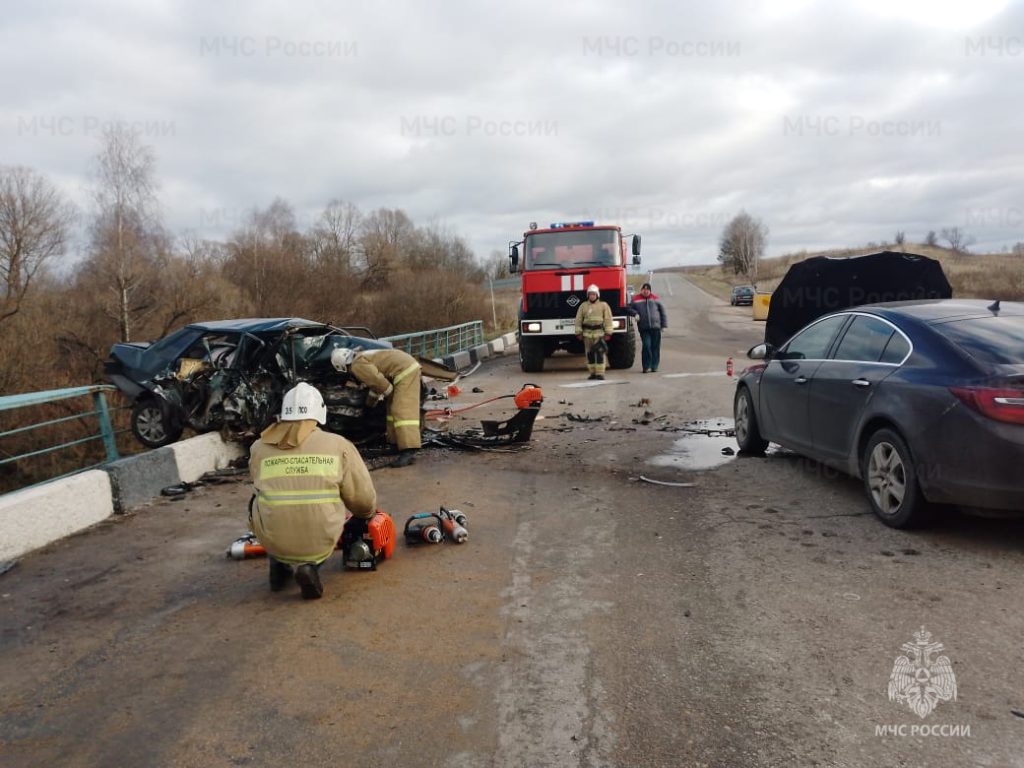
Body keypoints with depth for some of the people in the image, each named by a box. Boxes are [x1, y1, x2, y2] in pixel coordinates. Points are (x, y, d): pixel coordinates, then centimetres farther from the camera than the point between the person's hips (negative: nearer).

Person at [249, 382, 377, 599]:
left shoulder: (259, 448, 2)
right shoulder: (338, 445, -2)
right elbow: (364, 499, 2)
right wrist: (367, 513, 26)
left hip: (273, 542, 2)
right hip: (320, 544, -2)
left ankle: (281, 565, 20)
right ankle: (310, 564, 4)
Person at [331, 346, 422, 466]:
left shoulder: (357, 365, -9)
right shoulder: (362, 357, 23)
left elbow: (378, 381, -15)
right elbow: (376, 380, 35)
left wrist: (389, 394, 3)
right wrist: (370, 402, 46)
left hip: (405, 370, -10)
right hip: (408, 365, 10)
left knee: (402, 410, -17)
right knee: (393, 407, 18)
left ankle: (409, 452, -26)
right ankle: (396, 441, 25)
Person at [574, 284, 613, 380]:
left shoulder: (603, 305, 6)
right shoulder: (583, 306, 11)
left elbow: (608, 319, 1)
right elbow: (578, 320, 9)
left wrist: (608, 332, -6)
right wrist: (578, 332, 2)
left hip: (599, 333, -2)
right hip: (587, 333, 3)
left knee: (600, 353, -9)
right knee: (590, 354, 5)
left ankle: (600, 373, -8)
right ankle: (592, 373, 13)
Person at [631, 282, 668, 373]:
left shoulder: (655, 298, 8)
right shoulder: (636, 299, 5)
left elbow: (662, 311, 11)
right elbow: (630, 308, 13)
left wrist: (664, 324, 7)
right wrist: (635, 314, -8)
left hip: (655, 327, 2)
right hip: (643, 328, -1)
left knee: (655, 347, 4)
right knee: (646, 346, -11)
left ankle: (654, 366, 13)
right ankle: (646, 367, -1)